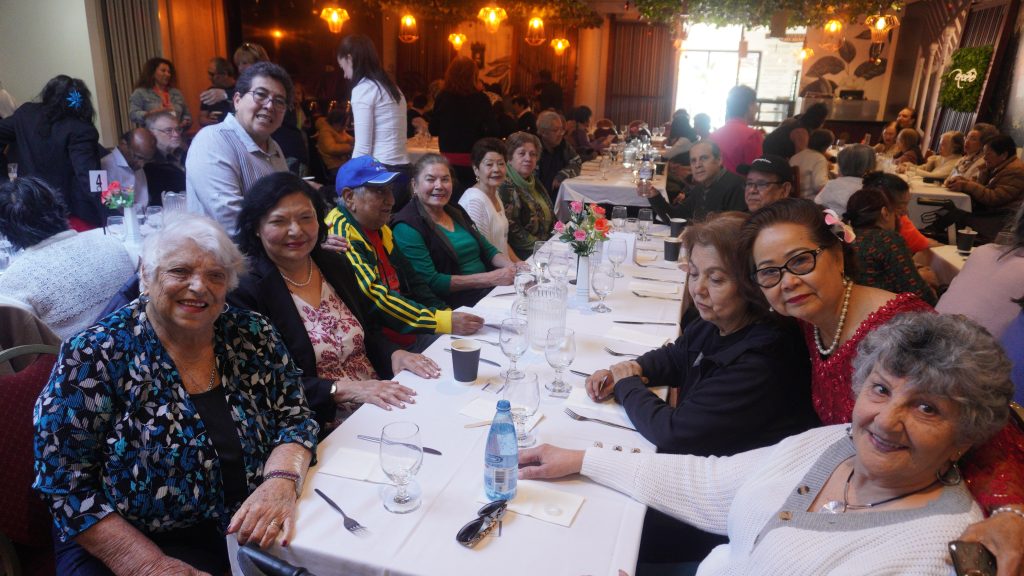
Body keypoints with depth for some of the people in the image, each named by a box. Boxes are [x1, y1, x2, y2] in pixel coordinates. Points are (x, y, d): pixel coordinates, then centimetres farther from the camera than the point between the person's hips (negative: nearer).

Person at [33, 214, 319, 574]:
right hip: (127, 542, -1)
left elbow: (294, 419, -1)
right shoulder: (94, 356, -11)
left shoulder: (252, 337, -4)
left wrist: (281, 481, -22)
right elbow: (67, 486, -10)